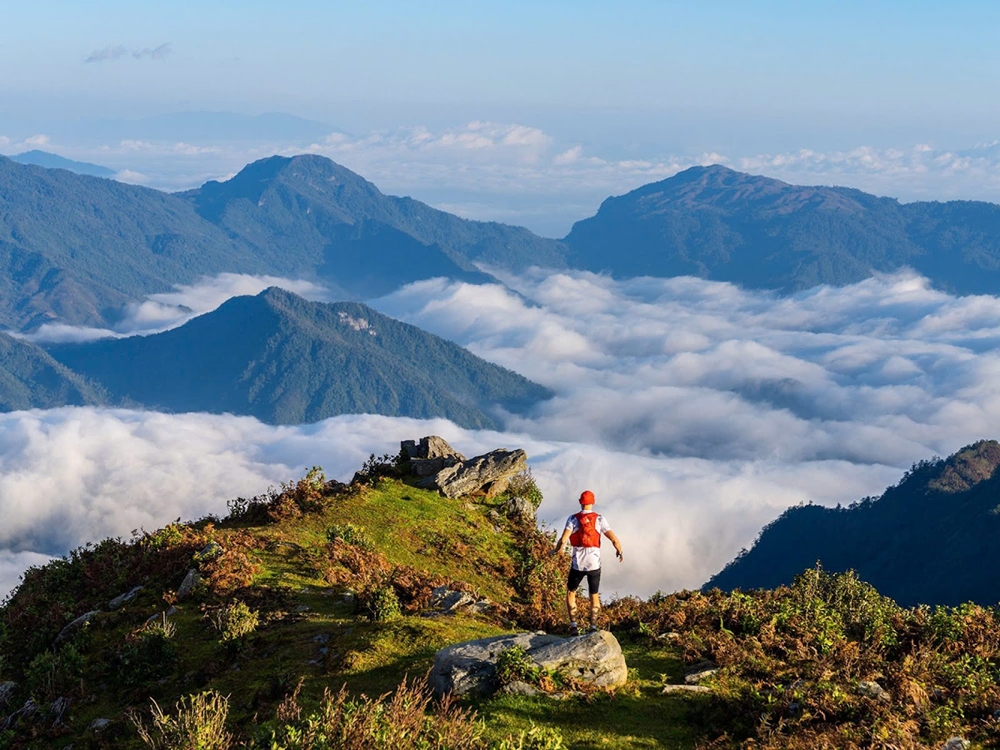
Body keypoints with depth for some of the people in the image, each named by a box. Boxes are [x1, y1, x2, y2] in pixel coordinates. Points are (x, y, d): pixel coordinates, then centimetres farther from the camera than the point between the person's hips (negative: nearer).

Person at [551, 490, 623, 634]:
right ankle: (593, 627, 9)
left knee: (571, 593, 18)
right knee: (594, 595, 18)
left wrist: (556, 551, 7)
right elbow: (614, 539, -5)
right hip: (594, 564, 1)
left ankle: (573, 625, 8)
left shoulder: (573, 519, -3)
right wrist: (620, 552, 15)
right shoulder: (599, 519, -1)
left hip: (578, 564, -1)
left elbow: (563, 540, -14)